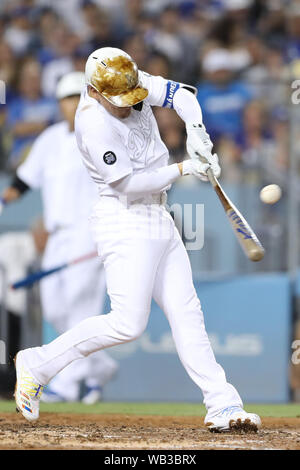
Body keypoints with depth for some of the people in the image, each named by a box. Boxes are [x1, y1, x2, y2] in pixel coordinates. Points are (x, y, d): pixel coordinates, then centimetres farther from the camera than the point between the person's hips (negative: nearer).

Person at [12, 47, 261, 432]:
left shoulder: (130, 85, 0)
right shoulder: (94, 123, -23)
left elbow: (180, 93, 5)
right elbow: (129, 183, -24)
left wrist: (195, 130, -14)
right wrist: (185, 169, -19)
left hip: (158, 220, 9)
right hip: (125, 223, -9)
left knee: (186, 313, 5)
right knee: (128, 324, -15)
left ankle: (222, 405, 4)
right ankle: (38, 364, -2)